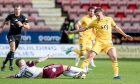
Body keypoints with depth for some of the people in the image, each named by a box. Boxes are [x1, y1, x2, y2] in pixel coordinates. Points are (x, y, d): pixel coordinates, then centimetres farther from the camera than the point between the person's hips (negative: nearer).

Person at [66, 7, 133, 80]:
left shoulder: (109, 19, 8)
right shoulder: (95, 22, 5)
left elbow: (116, 28, 19)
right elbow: (85, 28, 10)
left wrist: (125, 35, 19)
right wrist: (73, 32, 9)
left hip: (108, 42, 1)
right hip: (99, 42, -1)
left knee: (114, 57, -14)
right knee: (90, 55, -14)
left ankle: (116, 75, -4)